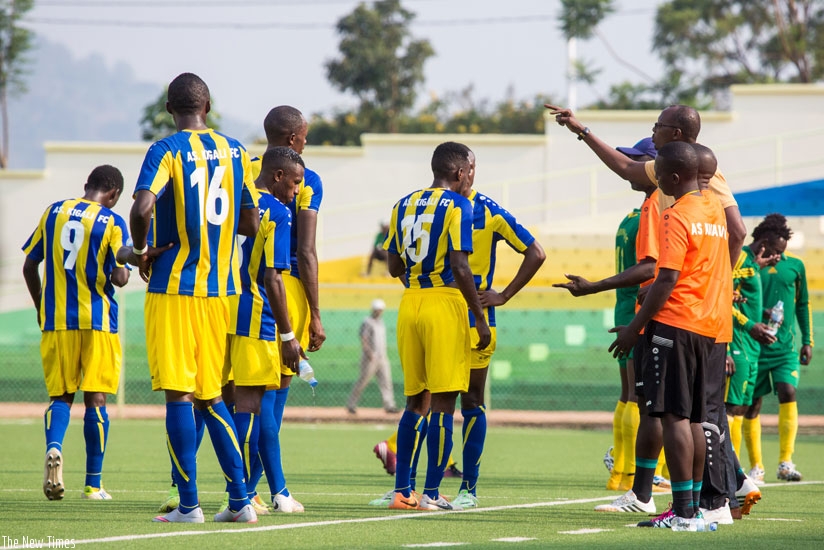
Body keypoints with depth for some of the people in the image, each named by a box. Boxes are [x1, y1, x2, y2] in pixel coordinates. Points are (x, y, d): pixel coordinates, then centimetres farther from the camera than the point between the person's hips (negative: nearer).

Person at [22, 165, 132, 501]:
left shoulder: (54, 212, 7)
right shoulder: (112, 223, -6)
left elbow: (29, 265, 10)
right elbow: (119, 278, -13)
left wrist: (40, 307, 23)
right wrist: (123, 272, 11)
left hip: (55, 322, 3)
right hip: (97, 322, -3)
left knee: (60, 395, 9)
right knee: (95, 398, 4)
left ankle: (54, 448, -22)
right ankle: (94, 484, 7)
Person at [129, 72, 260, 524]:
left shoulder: (166, 150, -7)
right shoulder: (234, 152, 8)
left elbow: (143, 206, -23)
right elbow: (251, 224, 12)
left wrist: (140, 251, -6)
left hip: (175, 286, -5)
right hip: (221, 287, 5)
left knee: (179, 394, -2)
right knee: (210, 397, 13)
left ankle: (188, 505, -3)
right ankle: (240, 501, 7)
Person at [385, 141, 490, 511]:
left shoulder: (403, 206, 13)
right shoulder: (457, 206, -8)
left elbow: (394, 267, 15)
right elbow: (460, 268, -15)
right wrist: (480, 318, -10)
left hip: (410, 302, 7)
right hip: (445, 303, -7)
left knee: (416, 401, 14)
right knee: (443, 403, -2)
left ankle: (402, 491, 12)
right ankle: (431, 494, -3)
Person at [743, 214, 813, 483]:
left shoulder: (795, 266, 8)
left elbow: (802, 304, 17)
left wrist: (807, 341, 13)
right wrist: (760, 314, -15)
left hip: (786, 347, 1)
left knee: (788, 393, -17)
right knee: (753, 403, 3)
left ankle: (785, 461, -16)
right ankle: (756, 466, 14)